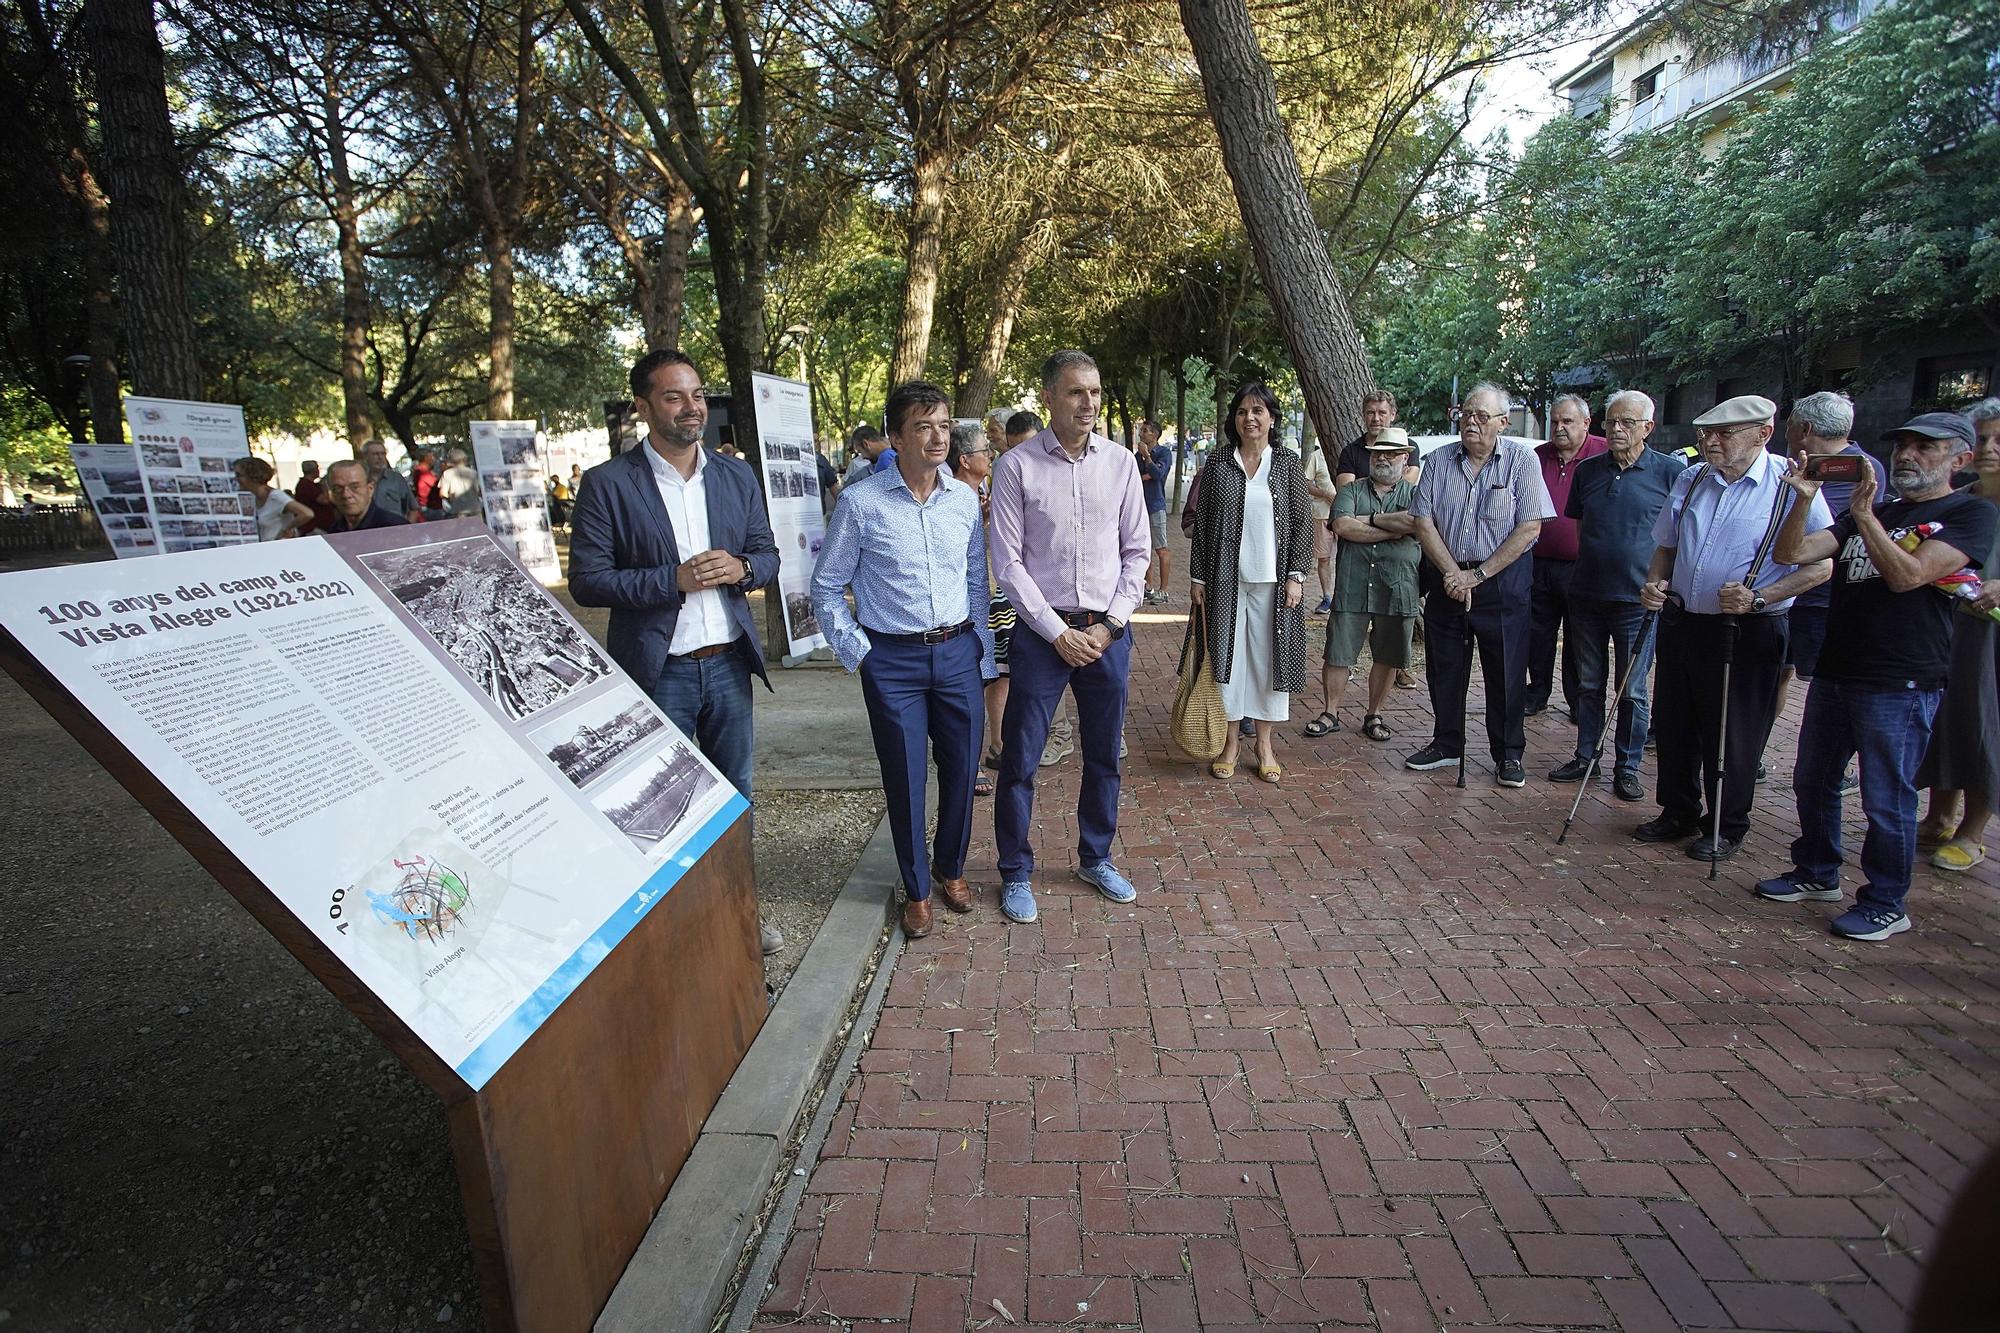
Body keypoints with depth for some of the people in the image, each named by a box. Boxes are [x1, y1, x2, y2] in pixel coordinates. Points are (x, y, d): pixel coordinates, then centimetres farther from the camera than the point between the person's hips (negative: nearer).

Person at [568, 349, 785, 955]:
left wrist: (741, 567, -12)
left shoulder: (737, 475, 6)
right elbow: (587, 581, -10)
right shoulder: (607, 483, -8)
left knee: (735, 793, 16)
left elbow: (767, 555, 11)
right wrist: (675, 578, -20)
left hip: (728, 663, 4)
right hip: (656, 672, -4)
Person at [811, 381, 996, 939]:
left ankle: (950, 868, 38)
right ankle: (916, 889, 28)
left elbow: (977, 579, 11)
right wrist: (857, 652, -4)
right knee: (905, 779, 6)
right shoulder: (861, 502, -8)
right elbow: (827, 587, 1)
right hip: (893, 659, -3)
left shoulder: (965, 498, 3)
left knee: (962, 769, 12)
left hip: (957, 652, 3)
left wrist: (983, 653, 10)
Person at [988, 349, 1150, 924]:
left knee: (1104, 756, 15)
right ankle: (1016, 872, 24)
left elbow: (1137, 552, 6)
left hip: (1108, 632, 3)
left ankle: (1095, 859, 36)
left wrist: (1109, 625, -4)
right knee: (1020, 759, 4)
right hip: (1042, 631, -3)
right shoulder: (1016, 465, -6)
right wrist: (1059, 632, -10)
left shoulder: (1120, 462, 2)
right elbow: (1007, 562, -7)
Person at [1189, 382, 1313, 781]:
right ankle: (1230, 741, 16)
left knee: (1269, 656, 5)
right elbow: (1202, 522, 4)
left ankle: (1265, 744, 18)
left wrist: (1295, 575, -5)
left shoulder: (1288, 463, 3)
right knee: (1227, 654, 4)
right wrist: (1197, 576, 0)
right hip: (1226, 579, 0)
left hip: (1272, 580, 0)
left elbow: (1302, 522, 2)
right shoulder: (1217, 463, 4)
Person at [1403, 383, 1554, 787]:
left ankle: (1508, 754, 17)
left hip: (1502, 581, -3)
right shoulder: (1440, 461, 3)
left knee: (1506, 672, 3)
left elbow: (1529, 527, -11)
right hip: (1447, 578, 3)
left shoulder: (1522, 459, -6)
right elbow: (1423, 522, -1)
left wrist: (1477, 575, -14)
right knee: (1445, 667, 11)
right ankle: (1446, 744, 26)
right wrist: (1452, 573, -11)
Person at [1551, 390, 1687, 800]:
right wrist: (1593, 562, 13)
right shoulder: (1587, 470, 8)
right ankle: (1585, 757, 24)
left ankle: (1627, 768, 15)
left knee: (1632, 691, 4)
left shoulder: (1671, 471, -3)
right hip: (1586, 593, 4)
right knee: (1589, 685, 13)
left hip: (1638, 598, -4)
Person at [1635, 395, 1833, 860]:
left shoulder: (1792, 485, -10)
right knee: (1674, 726, 14)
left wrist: (1758, 598, -23)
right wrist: (1654, 583, -1)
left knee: (1732, 735, 6)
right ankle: (1678, 814, 32)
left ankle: (1726, 829, 23)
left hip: (1748, 632, -5)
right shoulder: (1690, 480, 7)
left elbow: (1821, 565, -12)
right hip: (1681, 622, 6)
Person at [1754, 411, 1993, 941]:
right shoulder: (1876, 514, 15)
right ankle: (1817, 875, 31)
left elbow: (1906, 576, -18)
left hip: (1901, 683, -7)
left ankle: (1886, 904, 16)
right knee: (1813, 781, 15)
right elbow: (1792, 553, 3)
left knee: (1886, 799, 1)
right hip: (1834, 672, 7)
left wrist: (1864, 515, -20)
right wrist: (1804, 498, -12)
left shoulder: (1972, 513, -3)